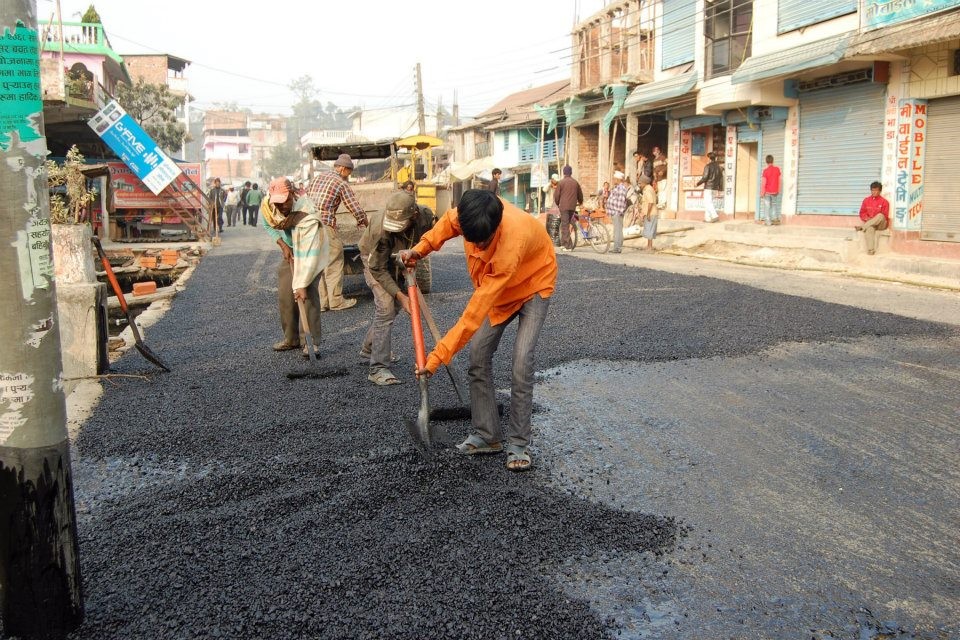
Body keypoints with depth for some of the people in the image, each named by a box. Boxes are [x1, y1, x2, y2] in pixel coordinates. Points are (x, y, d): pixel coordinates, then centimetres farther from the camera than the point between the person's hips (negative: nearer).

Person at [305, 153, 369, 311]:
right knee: (334, 263, 2)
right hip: (325, 224, -7)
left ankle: (321, 301, 17)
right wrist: (363, 222, 16)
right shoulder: (342, 183, -1)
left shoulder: (317, 177, 19)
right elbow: (355, 208, -1)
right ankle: (336, 301, 6)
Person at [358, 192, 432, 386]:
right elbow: (378, 270, -30)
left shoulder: (426, 216, -29)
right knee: (386, 307, -18)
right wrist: (400, 295, -35)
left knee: (395, 306, 13)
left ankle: (368, 350, 34)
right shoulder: (380, 230, -40)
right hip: (375, 261, -6)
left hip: (400, 262, 6)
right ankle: (378, 369, -16)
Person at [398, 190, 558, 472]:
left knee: (521, 364, -17)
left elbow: (477, 311, -43)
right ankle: (487, 435, 8)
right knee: (478, 357, -1)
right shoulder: (473, 213, -27)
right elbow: (449, 221, 3)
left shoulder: (512, 242, -44)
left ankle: (518, 444, -4)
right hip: (497, 290, 6)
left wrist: (439, 354, -41)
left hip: (532, 287, -6)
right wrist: (421, 248, -11)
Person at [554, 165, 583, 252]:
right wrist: (580, 202, 39)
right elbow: (580, 194, 19)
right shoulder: (575, 182, 9)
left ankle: (567, 246, -9)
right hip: (573, 207, 4)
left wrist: (557, 204, 17)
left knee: (565, 225, -4)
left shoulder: (561, 182, -4)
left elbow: (556, 195, -2)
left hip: (564, 206, -4)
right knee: (569, 224, 14)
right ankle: (568, 245, 16)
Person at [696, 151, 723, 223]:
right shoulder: (718, 167, 12)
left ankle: (715, 216, -22)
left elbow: (705, 177, -15)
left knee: (708, 203, -9)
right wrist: (720, 188, 17)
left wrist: (698, 183, -2)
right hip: (715, 188, 7)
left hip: (708, 187, -7)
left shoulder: (708, 166, -10)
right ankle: (707, 218, 11)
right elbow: (721, 178, 13)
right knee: (707, 202, 14)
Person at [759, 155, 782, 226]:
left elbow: (763, 183, -16)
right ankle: (775, 219, 18)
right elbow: (779, 180, 3)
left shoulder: (765, 171, -14)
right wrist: (778, 190, 13)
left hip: (767, 192, -4)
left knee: (767, 206, 3)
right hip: (775, 191, 4)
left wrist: (761, 193, -8)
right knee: (774, 205, 19)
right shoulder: (777, 169, -3)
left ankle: (767, 221, 2)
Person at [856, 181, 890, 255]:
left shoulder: (884, 201, -1)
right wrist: (867, 218, -11)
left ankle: (862, 227, -32)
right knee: (869, 228, -36)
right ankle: (870, 249, -44)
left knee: (880, 216, -37)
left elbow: (884, 216, -4)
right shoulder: (866, 200, 9)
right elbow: (862, 213, 9)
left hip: (881, 224, -2)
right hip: (869, 223, 2)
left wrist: (874, 219, -16)